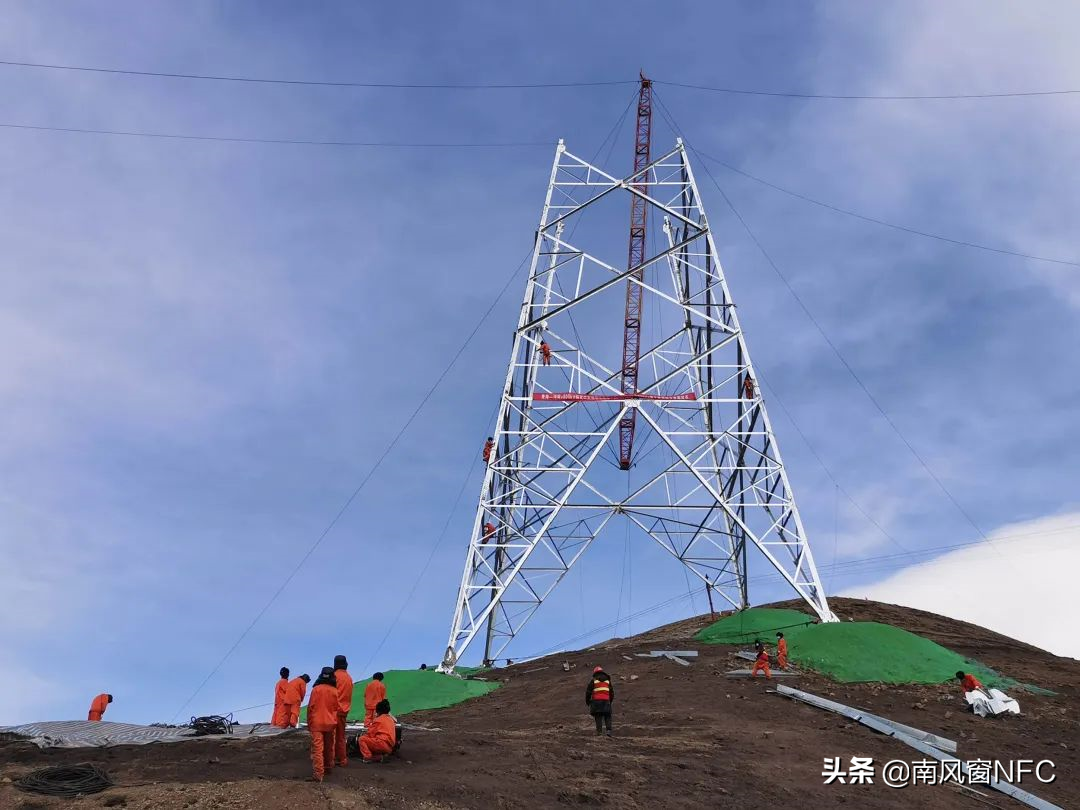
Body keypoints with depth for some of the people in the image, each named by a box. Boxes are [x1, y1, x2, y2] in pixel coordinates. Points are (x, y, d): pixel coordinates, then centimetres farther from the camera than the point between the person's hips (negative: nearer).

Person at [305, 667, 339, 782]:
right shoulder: (335, 691, -1)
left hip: (316, 723, -3)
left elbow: (311, 707, -5)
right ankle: (328, 768, 29)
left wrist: (309, 722, 5)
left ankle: (318, 774, -12)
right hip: (331, 724, 3)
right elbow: (336, 708, 4)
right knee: (329, 747, 17)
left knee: (317, 748, -5)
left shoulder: (316, 689, -7)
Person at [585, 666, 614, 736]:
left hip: (596, 701, -2)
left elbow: (588, 691, 2)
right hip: (606, 701, 2)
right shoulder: (608, 680, 15)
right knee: (607, 717, 8)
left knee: (598, 717, 3)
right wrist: (610, 701, 32)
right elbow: (612, 692, 20)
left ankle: (599, 731, -3)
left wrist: (587, 701, 13)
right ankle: (609, 730, -8)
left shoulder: (593, 681, 4)